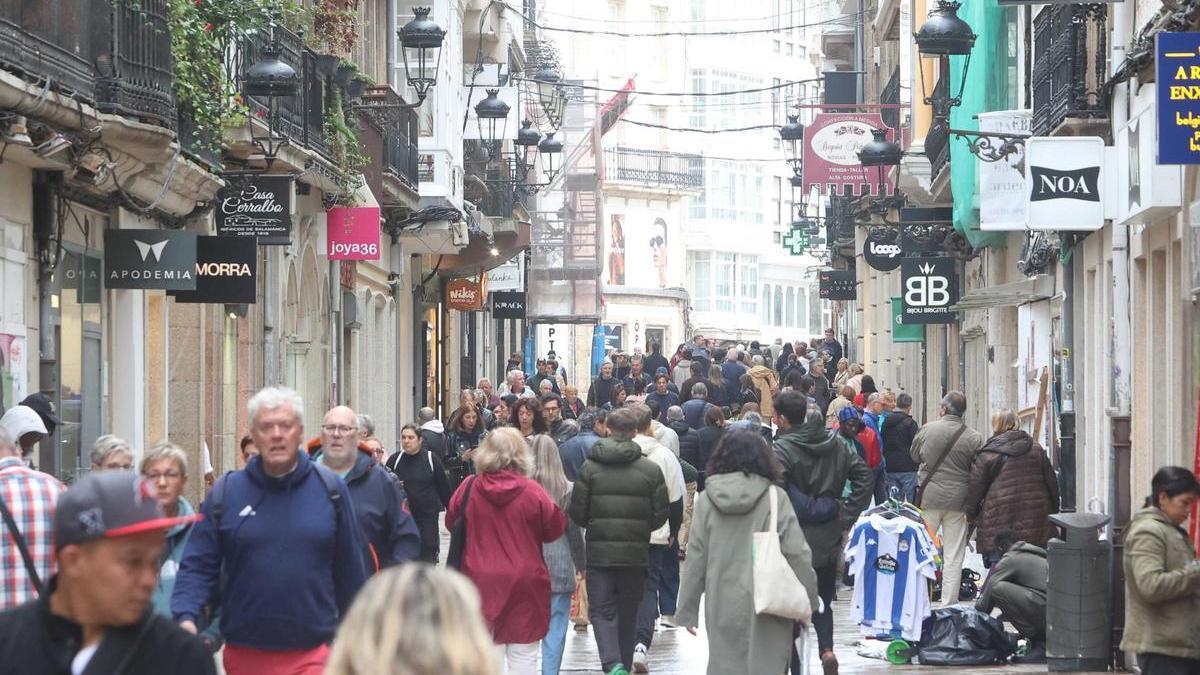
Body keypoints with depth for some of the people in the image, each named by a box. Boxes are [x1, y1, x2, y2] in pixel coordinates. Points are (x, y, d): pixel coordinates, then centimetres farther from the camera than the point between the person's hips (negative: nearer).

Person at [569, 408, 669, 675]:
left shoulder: (590, 467, -5)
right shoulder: (651, 469, -3)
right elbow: (662, 513, -1)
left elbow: (577, 512, -3)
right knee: (628, 613, 14)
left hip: (599, 551, -1)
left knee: (601, 610, 1)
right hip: (636, 552, 1)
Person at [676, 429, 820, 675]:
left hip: (721, 606, 2)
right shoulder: (774, 498, -5)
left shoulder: (707, 500, 1)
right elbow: (796, 553, -6)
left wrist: (687, 609, 10)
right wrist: (809, 599, 5)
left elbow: (696, 559, 3)